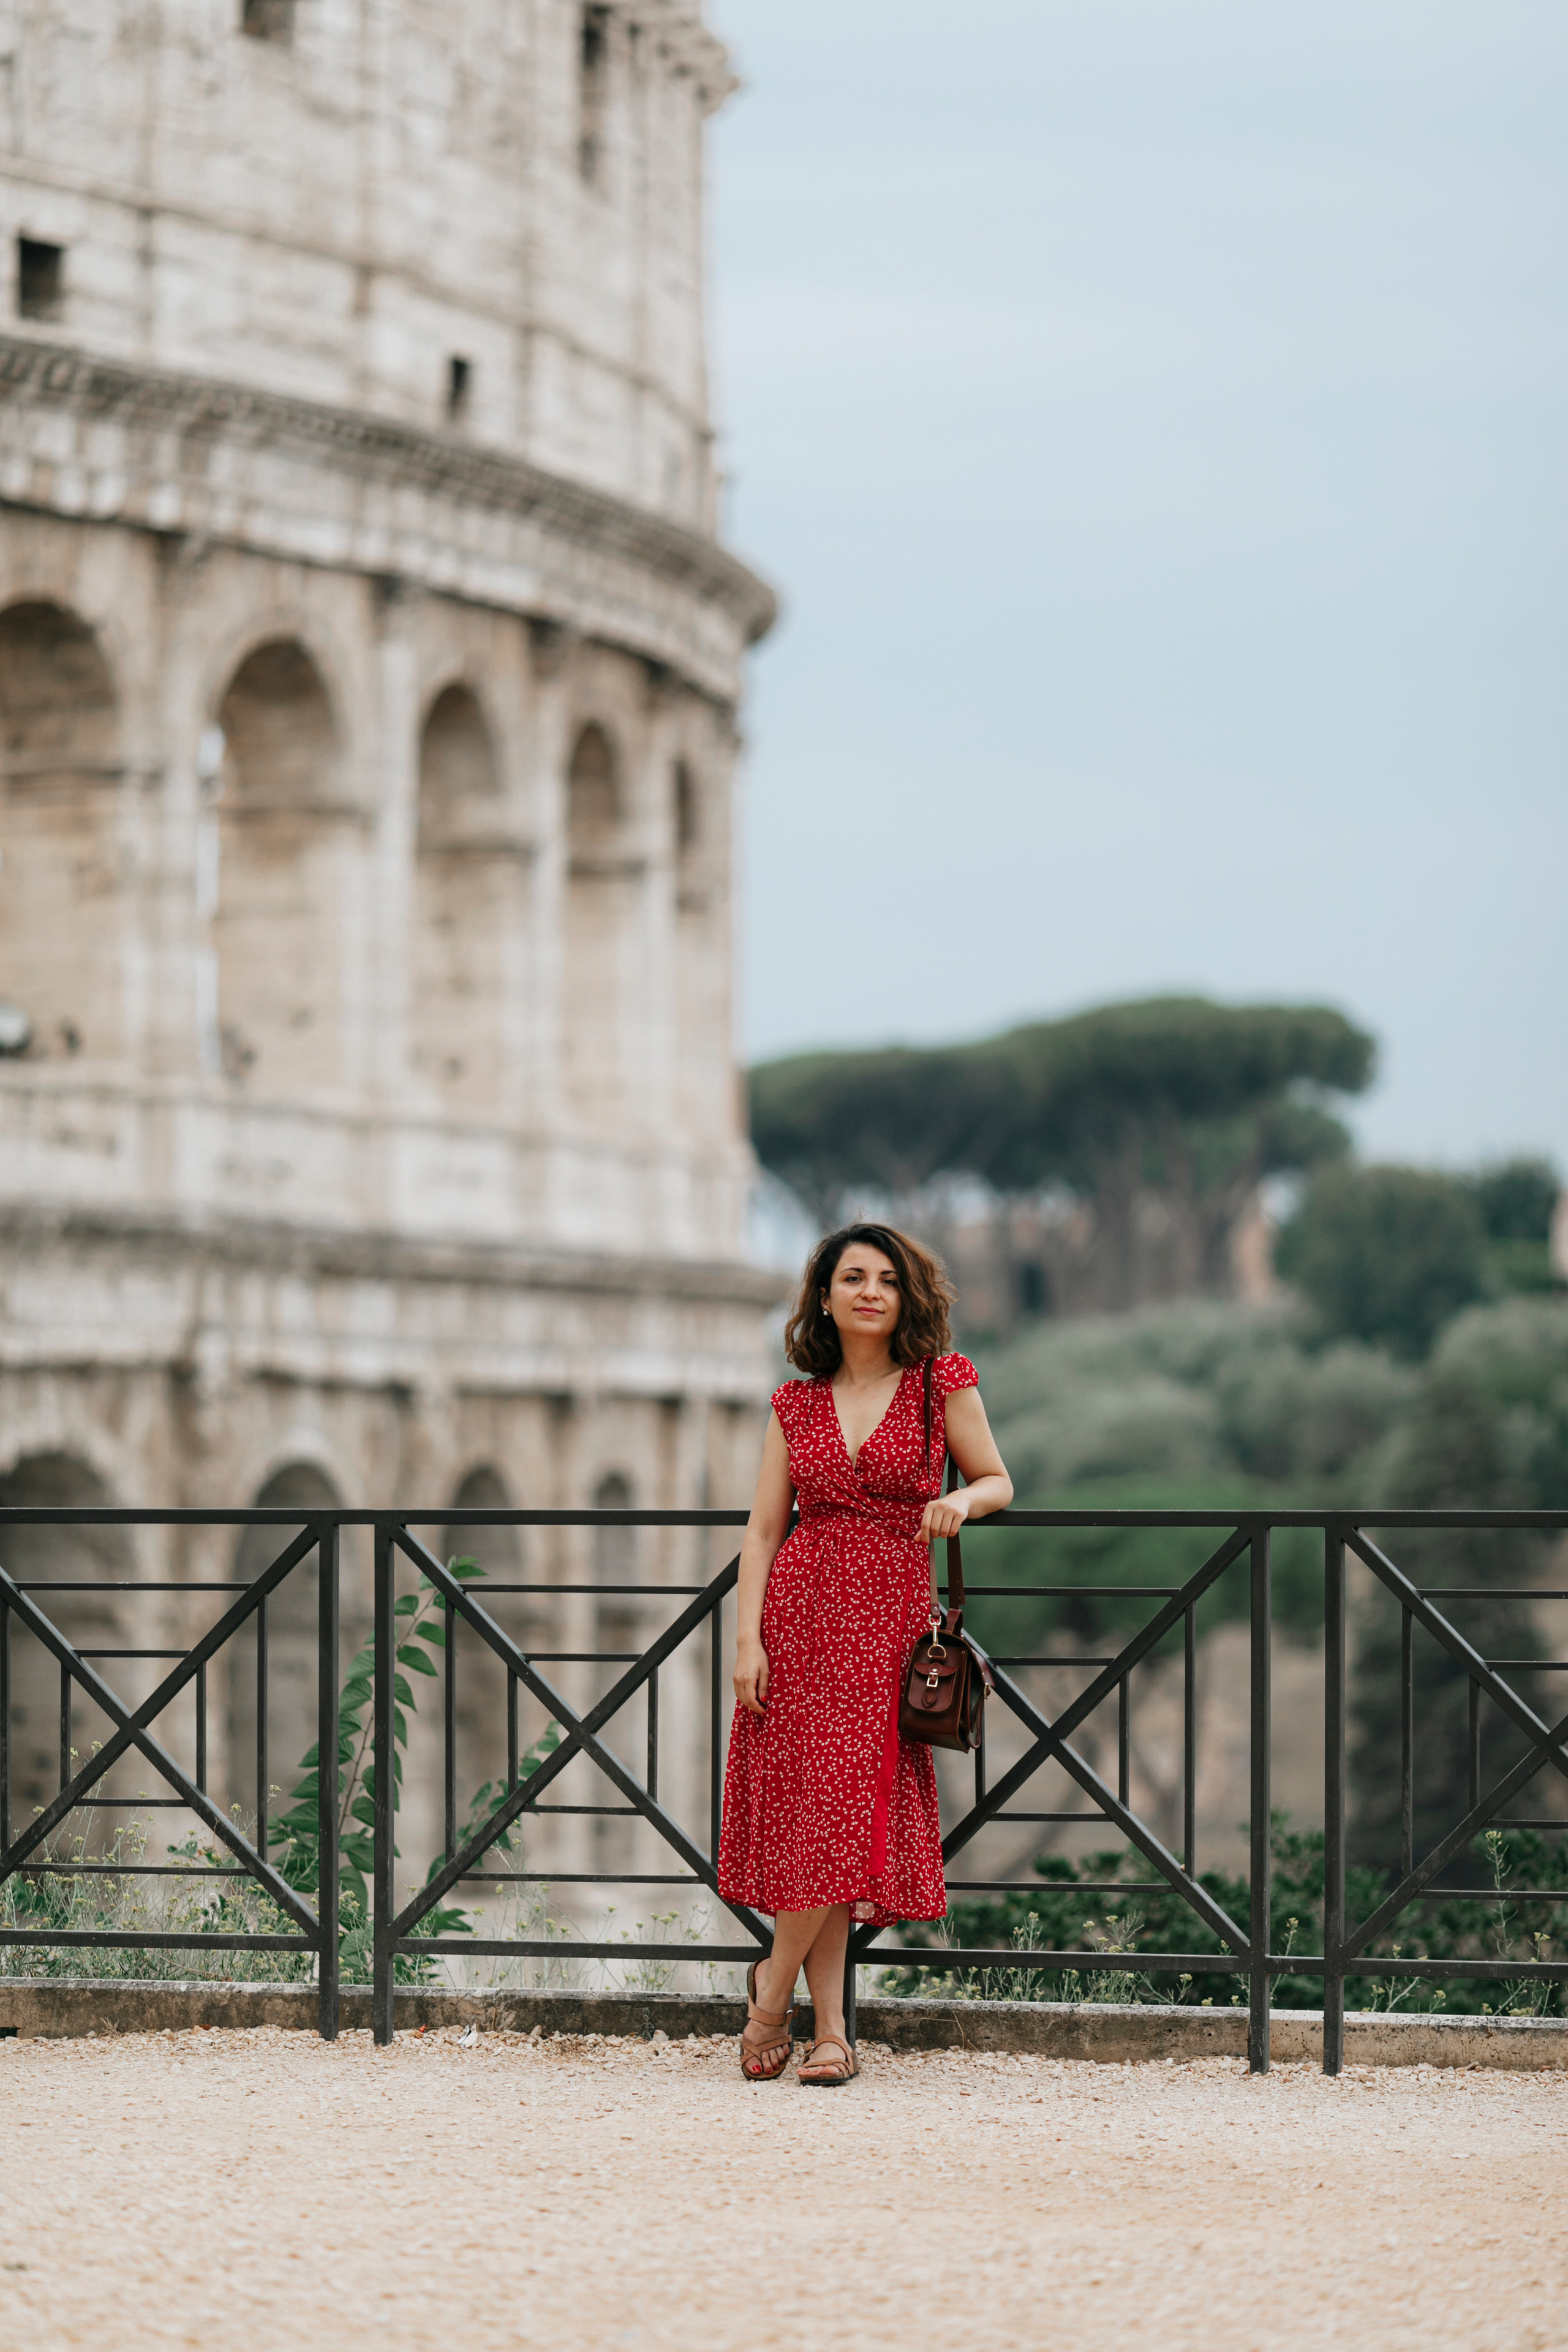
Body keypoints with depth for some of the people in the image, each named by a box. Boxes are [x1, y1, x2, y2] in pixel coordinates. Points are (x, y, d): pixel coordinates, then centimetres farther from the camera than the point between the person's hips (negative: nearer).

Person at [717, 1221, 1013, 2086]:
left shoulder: (942, 1382, 4)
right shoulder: (797, 1403, 9)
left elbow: (998, 1480, 12)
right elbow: (763, 1529, 7)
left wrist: (963, 1501, -11)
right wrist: (748, 1637, -4)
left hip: (889, 1620, -1)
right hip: (801, 1613, 1)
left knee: (846, 1819, -5)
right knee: (812, 1815, -2)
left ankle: (773, 1992, 12)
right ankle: (830, 2032, 4)